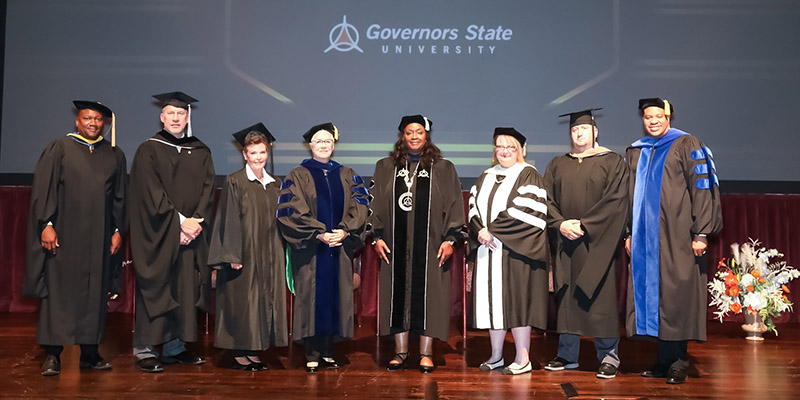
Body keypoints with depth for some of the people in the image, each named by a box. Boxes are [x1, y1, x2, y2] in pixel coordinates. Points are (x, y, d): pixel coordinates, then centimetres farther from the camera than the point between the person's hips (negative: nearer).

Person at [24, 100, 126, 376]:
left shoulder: (115, 155, 12)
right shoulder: (59, 149, 4)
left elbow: (120, 197, 12)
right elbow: (43, 188, -2)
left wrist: (118, 230, 6)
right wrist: (46, 224, -11)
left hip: (99, 238, 3)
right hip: (63, 234, -3)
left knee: (95, 294, 6)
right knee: (57, 292, -1)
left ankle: (90, 353, 14)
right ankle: (52, 355, 5)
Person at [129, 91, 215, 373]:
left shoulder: (201, 152, 12)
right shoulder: (149, 150, 0)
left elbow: (207, 190, 6)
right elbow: (152, 193, -8)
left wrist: (196, 223, -9)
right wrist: (180, 221, -15)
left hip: (192, 232, 4)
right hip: (157, 233, -4)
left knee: (185, 288, 4)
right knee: (155, 286, -3)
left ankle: (174, 347, 12)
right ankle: (144, 349, 4)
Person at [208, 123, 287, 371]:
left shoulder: (275, 185, 11)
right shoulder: (235, 182, -6)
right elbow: (228, 221, -10)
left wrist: (279, 253, 10)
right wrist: (232, 255, -16)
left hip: (269, 255, 6)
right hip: (244, 254, -6)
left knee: (265, 300, 7)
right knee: (241, 301, -1)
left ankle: (254, 351, 16)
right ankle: (239, 353, 9)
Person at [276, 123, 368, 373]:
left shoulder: (347, 176, 12)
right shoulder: (297, 176, 3)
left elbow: (359, 206, 4)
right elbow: (291, 211, -6)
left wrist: (345, 231, -12)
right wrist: (319, 234, -15)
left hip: (340, 247, 3)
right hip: (310, 249, -3)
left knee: (335, 297, 3)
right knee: (312, 298, -2)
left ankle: (328, 352, 13)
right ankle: (312, 355, 6)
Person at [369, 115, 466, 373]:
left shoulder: (443, 169, 5)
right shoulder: (385, 168, 9)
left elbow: (454, 206, 2)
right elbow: (376, 204, 9)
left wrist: (450, 239, -7)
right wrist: (378, 236, 0)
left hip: (430, 244, -1)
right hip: (396, 244, 2)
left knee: (427, 294, 1)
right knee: (397, 293, 5)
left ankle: (426, 352, 11)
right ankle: (400, 351, 17)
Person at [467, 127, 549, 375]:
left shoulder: (528, 176, -1)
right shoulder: (486, 178, 18)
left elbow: (527, 211, -13)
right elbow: (474, 208, 11)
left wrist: (492, 230, -15)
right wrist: (480, 231, -8)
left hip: (514, 251, -6)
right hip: (487, 251, 6)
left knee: (516, 301, -4)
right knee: (492, 301, 7)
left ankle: (523, 359, 4)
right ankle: (496, 356, 17)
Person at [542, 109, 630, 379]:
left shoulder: (612, 162, 3)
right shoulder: (557, 165, 14)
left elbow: (616, 200, -7)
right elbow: (547, 200, 8)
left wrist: (584, 224, -14)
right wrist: (560, 223, -10)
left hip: (597, 242, -4)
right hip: (565, 242, 4)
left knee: (600, 296, -3)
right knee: (567, 297, 6)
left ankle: (608, 356, 7)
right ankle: (567, 355, 14)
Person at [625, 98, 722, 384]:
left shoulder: (687, 146, 1)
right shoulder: (634, 152, 15)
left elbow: (702, 189, -5)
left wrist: (701, 233, -12)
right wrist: (627, 233, 14)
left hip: (677, 237, -5)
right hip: (645, 238, 5)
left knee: (676, 296, -4)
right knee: (650, 294, 5)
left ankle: (677, 363, 6)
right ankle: (664, 360, 15)